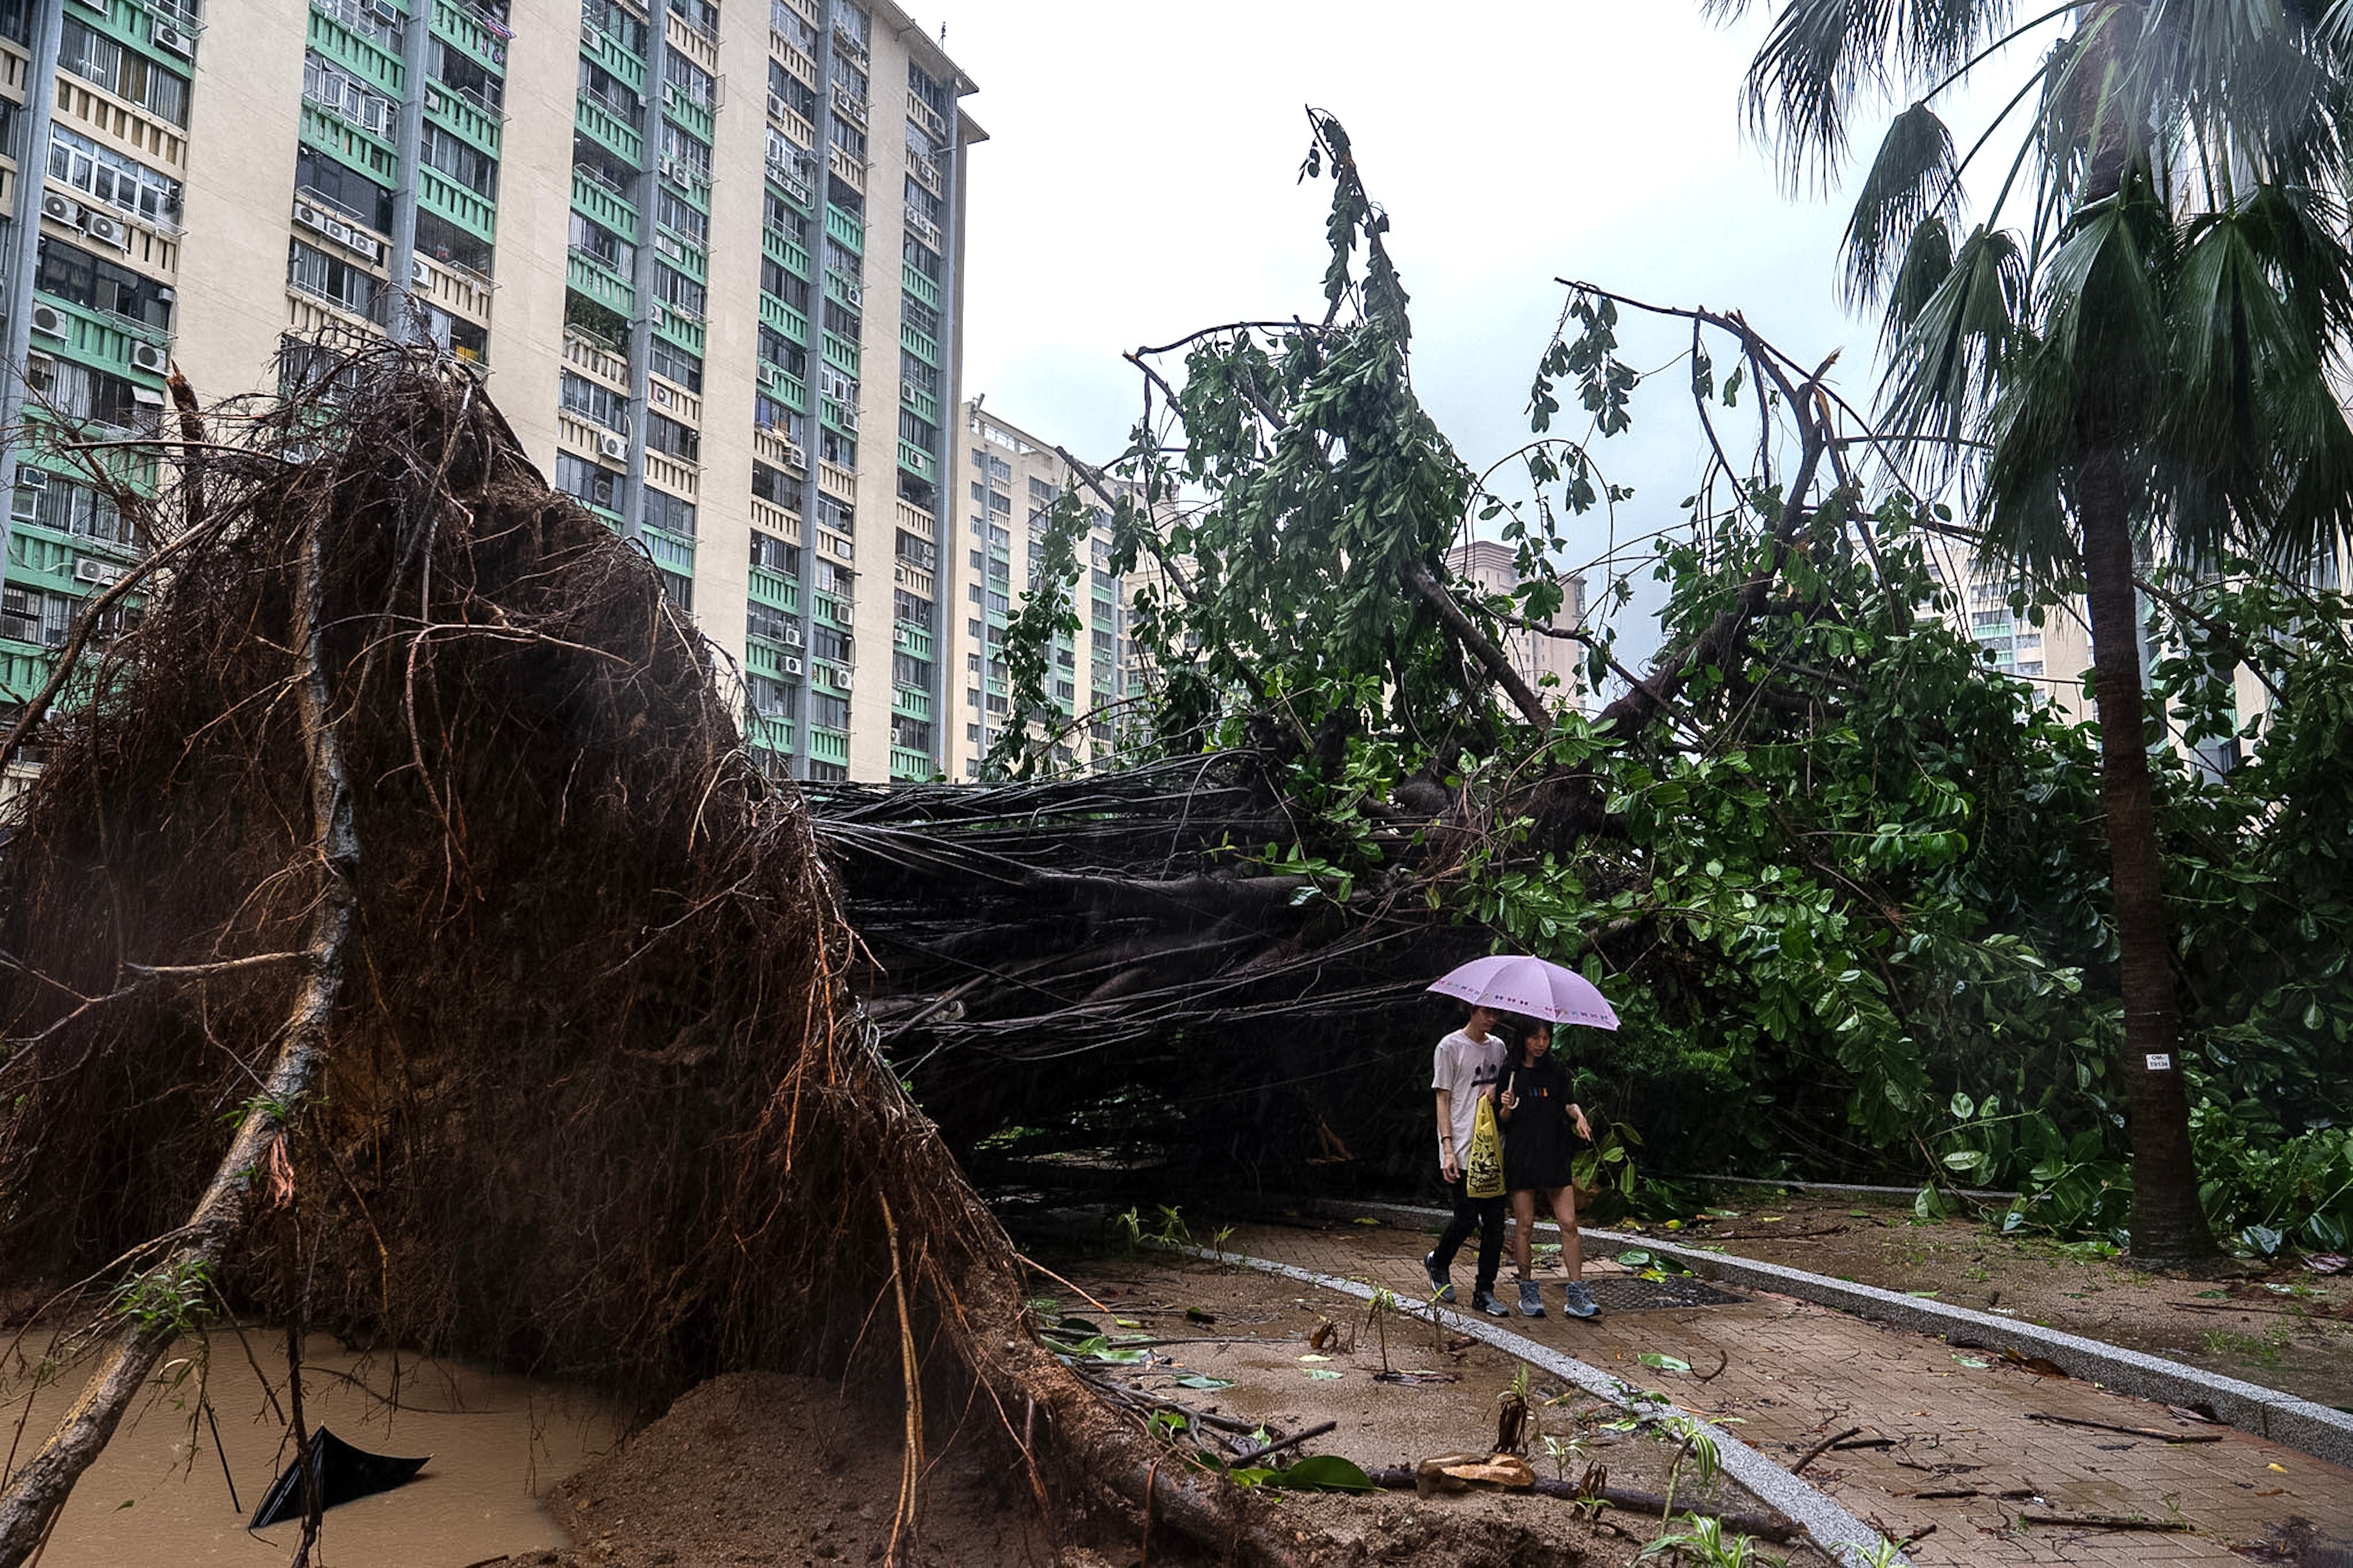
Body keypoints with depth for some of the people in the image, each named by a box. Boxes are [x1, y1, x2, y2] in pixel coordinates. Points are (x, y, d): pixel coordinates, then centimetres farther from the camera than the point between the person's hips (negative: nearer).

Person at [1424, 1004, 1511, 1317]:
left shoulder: (1498, 1046, 13)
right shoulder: (1450, 1047, -3)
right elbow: (1443, 1100, -4)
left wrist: (1497, 1090, -3)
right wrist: (1448, 1149, -12)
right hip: (1462, 1150, -5)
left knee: (1494, 1221, 2)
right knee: (1467, 1218, -4)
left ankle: (1484, 1292, 10)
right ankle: (1437, 1262, 24)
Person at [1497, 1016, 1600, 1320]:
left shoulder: (1557, 1071, 8)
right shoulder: (1510, 1072, 0)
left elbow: (1567, 1103, 12)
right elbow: (1502, 1119, 2)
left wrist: (1577, 1114, -8)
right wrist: (1507, 1108, -19)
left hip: (1555, 1155, 3)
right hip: (1521, 1155, -3)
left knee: (1569, 1223, -3)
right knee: (1524, 1225, 1)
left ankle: (1576, 1294, 2)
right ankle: (1527, 1291, 14)